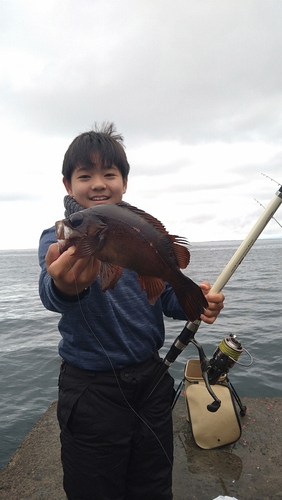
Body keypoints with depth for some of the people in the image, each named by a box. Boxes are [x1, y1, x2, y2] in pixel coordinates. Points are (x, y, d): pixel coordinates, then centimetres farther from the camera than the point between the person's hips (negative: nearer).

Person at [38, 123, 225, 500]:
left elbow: (166, 296, 6)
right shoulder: (59, 238, -11)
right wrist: (65, 287, -56)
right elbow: (50, 294, -33)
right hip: (91, 391, -3)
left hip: (150, 379, 4)